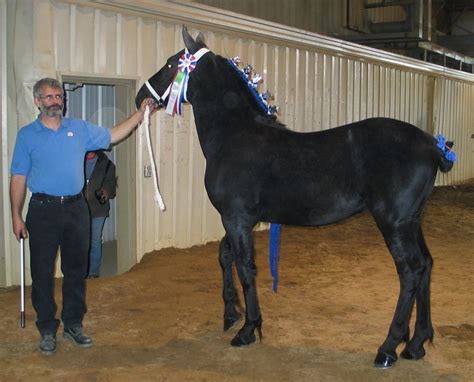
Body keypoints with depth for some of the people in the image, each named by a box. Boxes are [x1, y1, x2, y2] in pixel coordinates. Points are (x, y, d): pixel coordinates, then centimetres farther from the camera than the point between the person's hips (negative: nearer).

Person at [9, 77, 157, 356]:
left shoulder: (80, 129, 8)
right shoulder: (27, 135, 1)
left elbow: (113, 135, 13)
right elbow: (18, 178, 0)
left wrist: (141, 112, 3)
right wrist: (16, 216, -5)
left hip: (76, 207, 3)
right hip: (44, 210, -3)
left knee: (77, 269, 10)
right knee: (42, 272, 1)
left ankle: (74, 324, 23)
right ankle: (47, 330, 13)